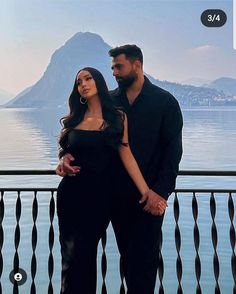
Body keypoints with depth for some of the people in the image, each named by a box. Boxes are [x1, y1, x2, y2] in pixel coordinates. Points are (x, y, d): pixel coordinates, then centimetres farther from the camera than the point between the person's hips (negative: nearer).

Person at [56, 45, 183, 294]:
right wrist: (68, 156, -17)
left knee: (143, 257, 3)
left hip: (149, 196, -3)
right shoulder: (109, 100, 7)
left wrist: (161, 191, -14)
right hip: (117, 193, 3)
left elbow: (173, 150, -6)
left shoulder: (165, 101, -2)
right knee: (127, 255, 13)